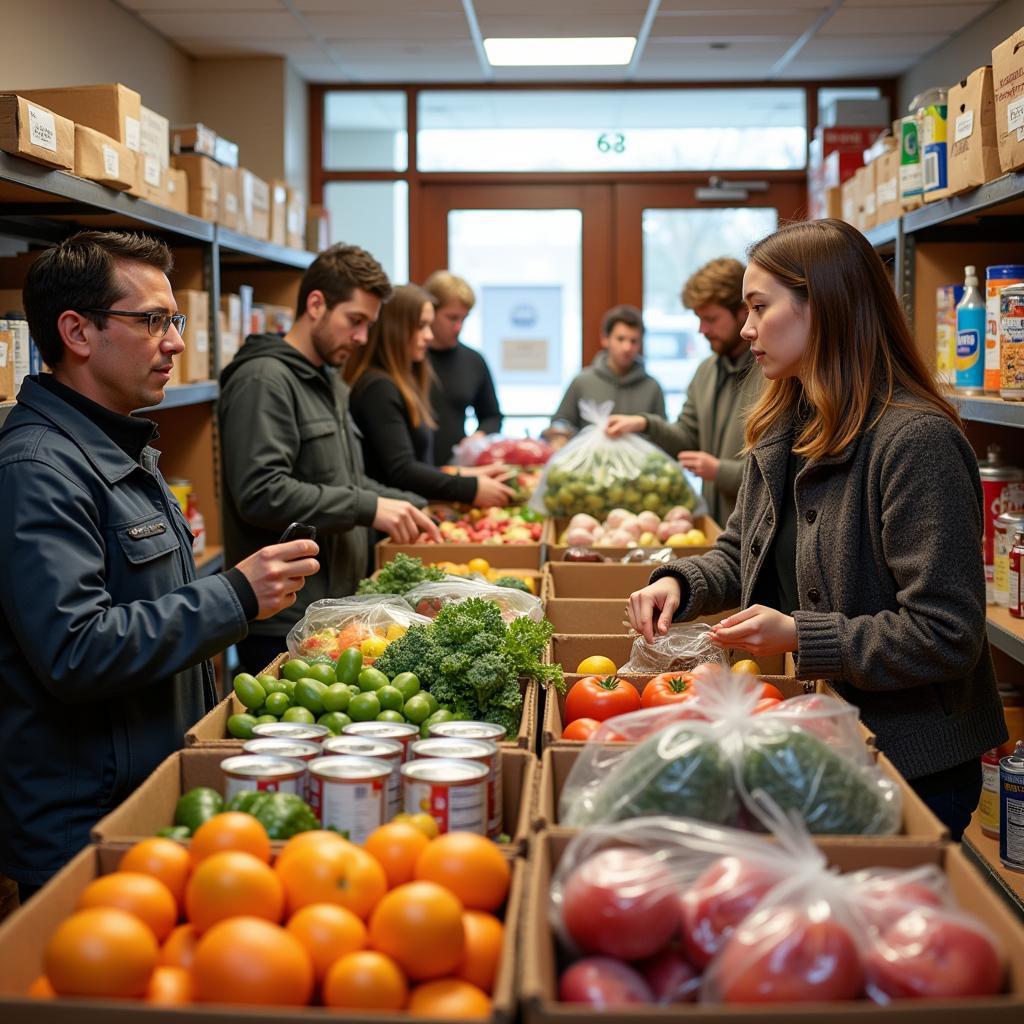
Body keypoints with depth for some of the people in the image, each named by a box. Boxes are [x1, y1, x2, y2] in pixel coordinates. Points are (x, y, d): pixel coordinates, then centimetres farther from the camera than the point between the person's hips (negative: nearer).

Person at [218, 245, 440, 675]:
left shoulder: (329, 382, 18)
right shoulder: (264, 380, -14)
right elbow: (261, 493, -24)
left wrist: (412, 507, 14)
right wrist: (368, 509, -23)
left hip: (335, 611, 9)